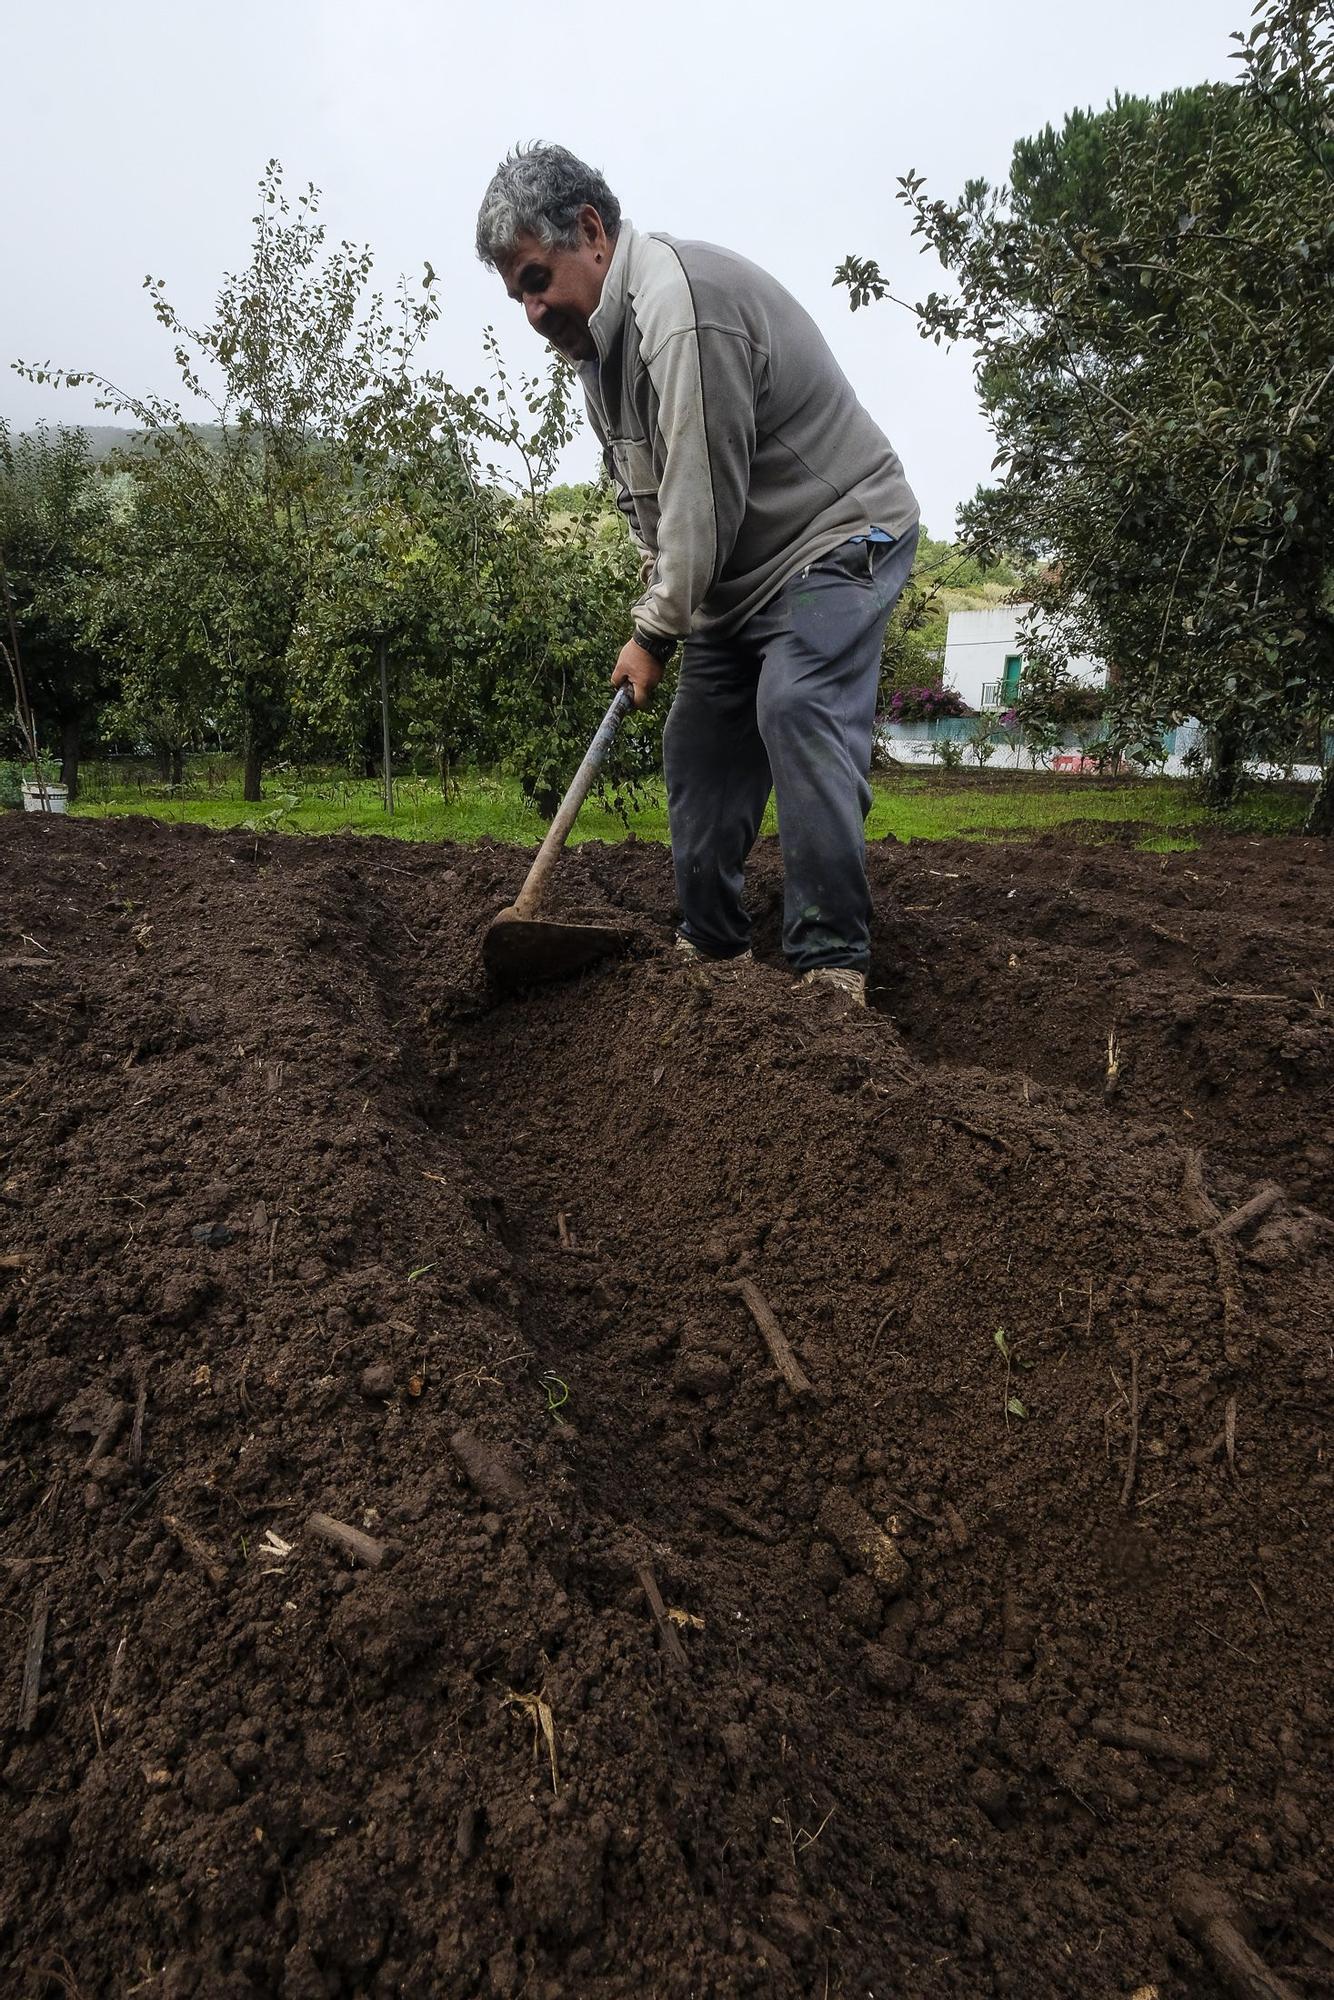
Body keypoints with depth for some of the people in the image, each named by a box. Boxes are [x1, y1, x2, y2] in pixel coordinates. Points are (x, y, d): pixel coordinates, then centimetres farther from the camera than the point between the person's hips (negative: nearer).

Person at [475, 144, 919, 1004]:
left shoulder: (682, 303, -22)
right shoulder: (596, 335, 10)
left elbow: (703, 495, -24)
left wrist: (655, 630, -15)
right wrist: (661, 605, 6)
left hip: (838, 533, -10)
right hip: (740, 569, 10)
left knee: (797, 713, -29)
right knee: (700, 745, 7)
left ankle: (832, 960, -27)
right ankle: (711, 945, 16)